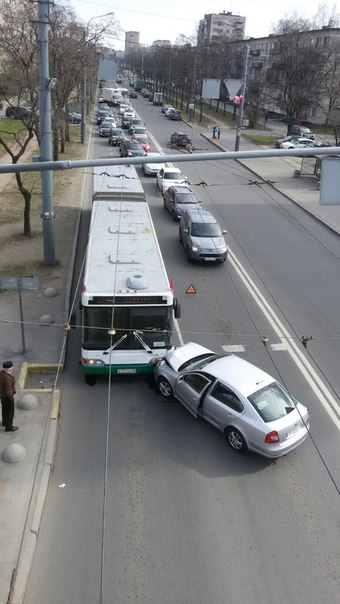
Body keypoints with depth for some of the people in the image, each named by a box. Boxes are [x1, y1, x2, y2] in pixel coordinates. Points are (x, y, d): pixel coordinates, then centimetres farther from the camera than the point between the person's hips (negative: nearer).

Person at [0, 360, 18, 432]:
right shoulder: (7, 378, -35)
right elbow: (8, 391, -28)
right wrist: (11, 398, -15)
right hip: (7, 396, -9)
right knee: (9, 411, 10)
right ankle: (8, 427, 25)